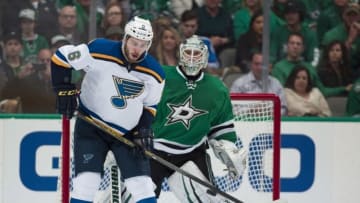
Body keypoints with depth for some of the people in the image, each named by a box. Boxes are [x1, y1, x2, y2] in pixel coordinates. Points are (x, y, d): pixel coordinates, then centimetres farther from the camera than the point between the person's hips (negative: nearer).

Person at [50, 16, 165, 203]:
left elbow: (149, 106, 7)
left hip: (128, 132, 3)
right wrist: (65, 90, -11)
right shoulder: (99, 51, -20)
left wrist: (143, 131, -6)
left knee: (142, 186, -3)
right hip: (91, 126, -3)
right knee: (86, 182, -13)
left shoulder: (154, 73, -8)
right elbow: (61, 57, -9)